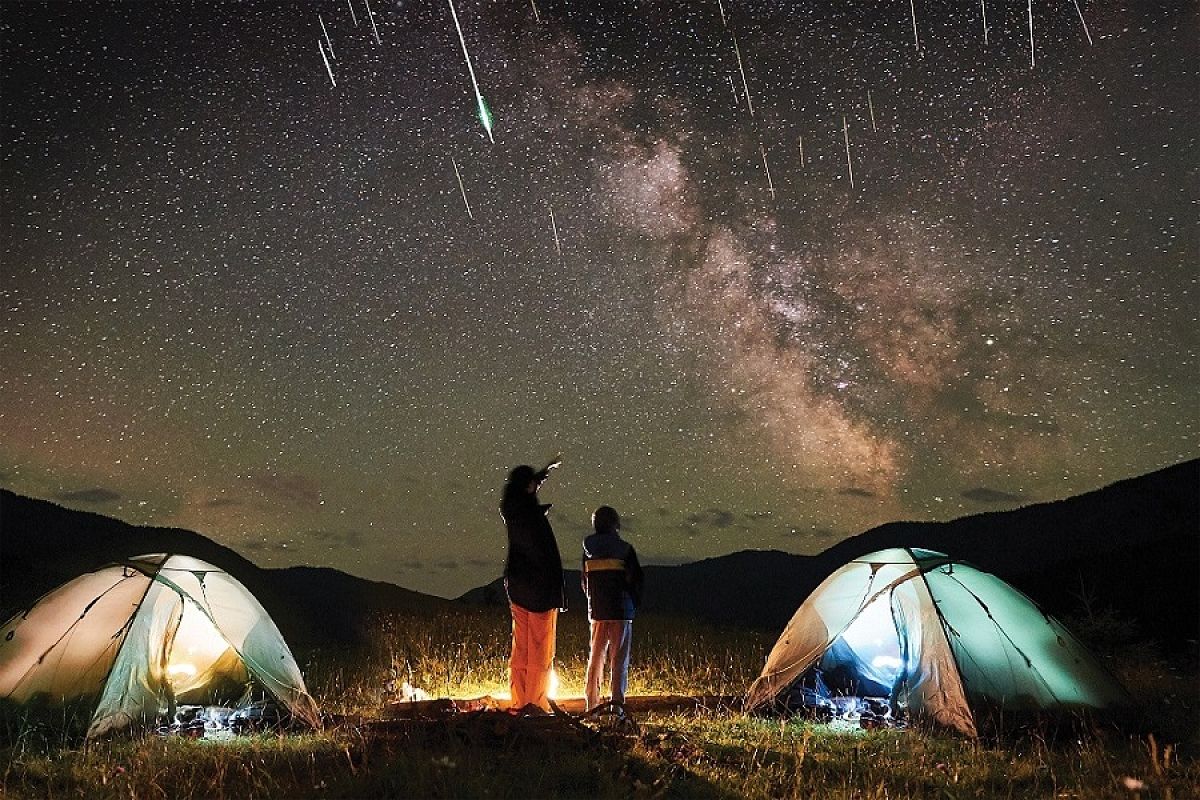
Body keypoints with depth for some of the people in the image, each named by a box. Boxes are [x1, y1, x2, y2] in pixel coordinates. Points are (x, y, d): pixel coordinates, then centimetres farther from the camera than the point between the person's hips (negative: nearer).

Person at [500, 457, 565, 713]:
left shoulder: (510, 509, 2)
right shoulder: (535, 516, -20)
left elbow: (521, 492, 26)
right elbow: (550, 556, -19)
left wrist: (544, 472, 36)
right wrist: (559, 593, -12)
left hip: (517, 586, 7)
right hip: (540, 588, -7)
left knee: (520, 647, 13)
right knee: (540, 649, 1)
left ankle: (518, 701, 17)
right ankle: (536, 701, 4)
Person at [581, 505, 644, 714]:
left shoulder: (588, 548, 3)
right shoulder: (625, 549, -6)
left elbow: (584, 579, 10)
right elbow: (636, 579, -3)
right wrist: (634, 603, 12)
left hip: (596, 610, 3)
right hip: (621, 610, -3)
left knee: (595, 656, 13)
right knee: (619, 658, 1)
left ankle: (592, 703, 16)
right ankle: (617, 701, -6)